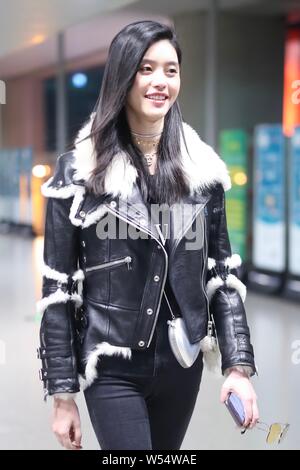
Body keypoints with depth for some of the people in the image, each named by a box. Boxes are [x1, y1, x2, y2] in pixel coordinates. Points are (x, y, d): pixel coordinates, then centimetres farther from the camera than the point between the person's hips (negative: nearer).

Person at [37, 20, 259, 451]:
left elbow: (222, 271, 5)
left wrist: (239, 364, -4)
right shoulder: (79, 172, -7)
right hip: (112, 369, -3)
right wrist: (62, 393, -7)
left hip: (182, 364, 4)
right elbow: (57, 288, -6)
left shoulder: (203, 168, 2)